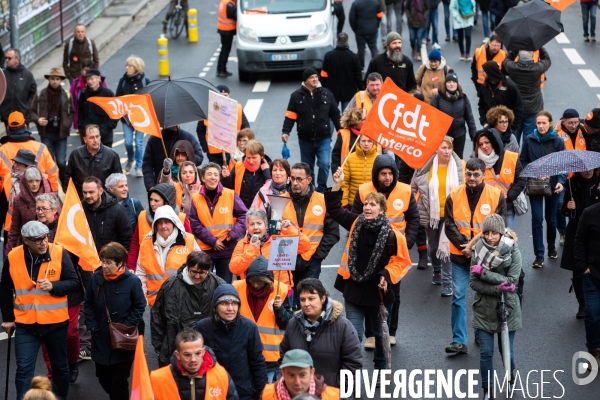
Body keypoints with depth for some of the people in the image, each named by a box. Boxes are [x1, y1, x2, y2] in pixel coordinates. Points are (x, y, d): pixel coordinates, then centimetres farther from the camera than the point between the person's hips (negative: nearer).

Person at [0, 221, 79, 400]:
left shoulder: (59, 253, -11)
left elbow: (74, 282, -7)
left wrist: (53, 286, -25)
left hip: (56, 322, 0)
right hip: (25, 324, 0)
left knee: (60, 366, 16)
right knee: (24, 369, -3)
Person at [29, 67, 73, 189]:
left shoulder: (67, 95, 1)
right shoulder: (40, 95, -2)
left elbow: (72, 113, 12)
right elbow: (32, 111, 5)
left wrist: (67, 124, -2)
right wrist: (37, 119, -14)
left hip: (61, 134, 0)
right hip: (46, 134, 0)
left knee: (61, 162, -1)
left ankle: (65, 185, 15)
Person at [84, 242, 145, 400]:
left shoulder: (132, 281, -14)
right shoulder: (96, 278, -6)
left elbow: (139, 306, -5)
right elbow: (89, 304, 7)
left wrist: (126, 328, -11)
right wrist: (92, 326, -2)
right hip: (101, 339, 4)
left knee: (119, 381, -1)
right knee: (103, 378, 15)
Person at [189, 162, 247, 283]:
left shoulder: (230, 195, -2)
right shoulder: (196, 198, -1)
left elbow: (243, 215, 0)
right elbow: (195, 224, -4)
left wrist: (233, 234, -14)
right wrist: (212, 241, -13)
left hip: (227, 248, 0)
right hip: (204, 249, 0)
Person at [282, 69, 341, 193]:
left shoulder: (327, 94, 0)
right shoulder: (297, 96, -3)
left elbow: (335, 114, 7)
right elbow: (290, 116, -3)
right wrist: (285, 131, -15)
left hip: (324, 138, -1)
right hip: (305, 139, 1)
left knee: (324, 164, -15)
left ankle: (321, 189, 1)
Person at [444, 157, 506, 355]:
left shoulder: (496, 196, -6)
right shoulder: (454, 195, -2)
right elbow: (449, 226, -4)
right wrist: (464, 246, -16)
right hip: (460, 256, 1)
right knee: (458, 296, -4)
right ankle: (459, 341, -1)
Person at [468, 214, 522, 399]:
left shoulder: (512, 250, -11)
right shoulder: (478, 250, -7)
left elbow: (512, 281, -18)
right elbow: (473, 282, -10)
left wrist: (484, 272, -23)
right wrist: (498, 288, -24)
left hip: (507, 308, -1)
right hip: (484, 308, 1)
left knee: (506, 350, 10)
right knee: (486, 352, 0)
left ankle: (510, 375, 41)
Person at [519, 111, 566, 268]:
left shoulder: (558, 141, -8)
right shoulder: (529, 140, -4)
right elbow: (522, 161, 2)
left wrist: (561, 181, -21)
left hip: (552, 185, 0)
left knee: (550, 218, 14)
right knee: (537, 219, -6)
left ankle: (551, 246, 39)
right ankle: (539, 255, 0)